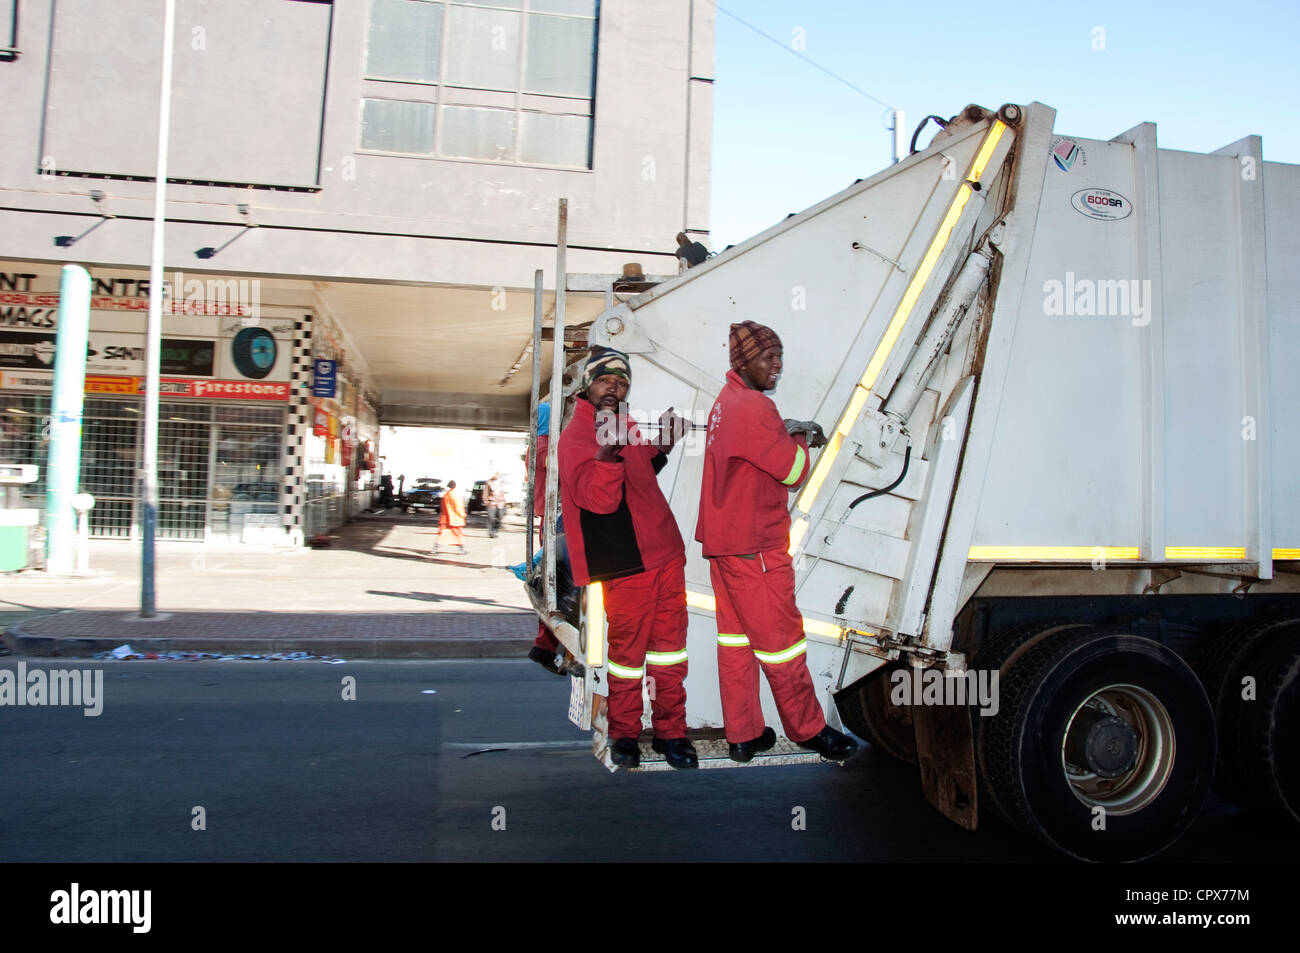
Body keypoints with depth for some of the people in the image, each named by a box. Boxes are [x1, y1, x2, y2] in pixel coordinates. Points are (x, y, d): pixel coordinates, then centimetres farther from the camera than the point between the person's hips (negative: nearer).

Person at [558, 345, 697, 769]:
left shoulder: (626, 425, 16)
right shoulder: (576, 434, -10)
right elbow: (599, 498, -24)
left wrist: (662, 446, 19)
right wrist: (607, 451, -39)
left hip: (664, 551, 8)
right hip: (626, 562, -8)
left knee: (669, 641, 10)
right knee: (629, 647, 2)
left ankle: (669, 731, 22)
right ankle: (624, 734, 20)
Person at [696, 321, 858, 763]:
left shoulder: (726, 400, 11)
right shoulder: (755, 408, -20)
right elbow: (794, 470, -15)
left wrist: (789, 431, 4)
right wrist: (800, 439, 2)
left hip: (722, 540, 10)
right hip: (755, 546, -10)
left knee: (735, 634, 13)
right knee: (780, 637, 4)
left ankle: (742, 734, 22)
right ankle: (808, 729, 20)